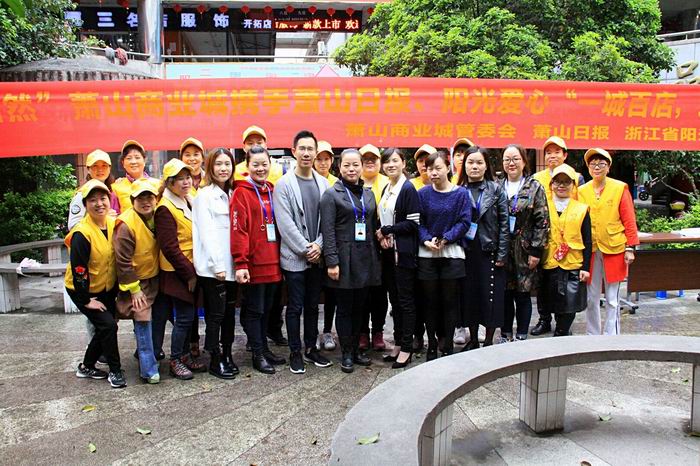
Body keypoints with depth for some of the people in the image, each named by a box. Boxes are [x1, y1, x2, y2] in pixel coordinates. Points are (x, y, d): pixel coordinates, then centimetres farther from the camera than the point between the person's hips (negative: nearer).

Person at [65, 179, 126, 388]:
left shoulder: (113, 223, -6)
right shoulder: (82, 234, -27)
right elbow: (78, 270, -24)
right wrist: (87, 301, -19)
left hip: (106, 288, 7)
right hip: (82, 290, -7)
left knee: (106, 327, 11)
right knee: (108, 324, -13)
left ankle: (87, 367, 30)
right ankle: (115, 371, 4)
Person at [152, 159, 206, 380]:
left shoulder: (189, 201, 11)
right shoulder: (165, 208, -15)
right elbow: (169, 248, -18)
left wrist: (193, 271, 11)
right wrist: (189, 274, -15)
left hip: (191, 269, 8)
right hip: (176, 272, -8)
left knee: (188, 314, 13)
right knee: (185, 316, -2)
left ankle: (185, 355, 25)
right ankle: (175, 360, 11)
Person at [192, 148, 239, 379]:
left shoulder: (230, 194, 15)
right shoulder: (204, 195, -5)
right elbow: (206, 232, -12)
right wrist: (216, 265, -16)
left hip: (230, 266, 7)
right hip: (213, 267, -6)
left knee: (229, 312, 12)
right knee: (216, 314, -1)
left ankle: (227, 355, 22)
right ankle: (215, 361, 9)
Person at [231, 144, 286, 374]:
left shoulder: (272, 191, 12)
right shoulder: (241, 193, -8)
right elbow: (238, 230, -15)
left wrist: (280, 258, 13)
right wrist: (240, 264, -20)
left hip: (272, 262, 6)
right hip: (253, 264, -6)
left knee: (266, 308, 16)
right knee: (254, 310, 5)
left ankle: (264, 348, 28)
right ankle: (258, 355, 15)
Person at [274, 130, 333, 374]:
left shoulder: (323, 183, 7)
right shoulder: (283, 184, -6)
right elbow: (285, 223, -12)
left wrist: (318, 245, -7)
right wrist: (305, 249, -13)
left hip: (317, 256, 4)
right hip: (294, 257, -4)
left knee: (313, 305, 14)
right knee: (295, 307, 4)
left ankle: (311, 348, 26)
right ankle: (295, 353, 15)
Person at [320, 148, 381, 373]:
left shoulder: (368, 193, 12)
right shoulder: (331, 194, -4)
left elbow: (373, 226, 15)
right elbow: (328, 231, -10)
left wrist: (376, 256, 10)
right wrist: (332, 261, -16)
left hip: (366, 259, 5)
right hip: (344, 259, -5)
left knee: (359, 306, 12)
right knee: (345, 308, 3)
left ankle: (356, 349, 25)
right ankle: (346, 353, 15)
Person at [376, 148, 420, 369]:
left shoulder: (408, 189, -9)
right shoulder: (386, 189, 13)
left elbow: (413, 223, -14)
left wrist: (386, 231, -12)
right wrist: (381, 237, -2)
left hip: (404, 252, -7)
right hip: (389, 251, 7)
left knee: (405, 299, 0)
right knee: (394, 298, 12)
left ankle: (407, 348, 8)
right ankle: (398, 344, 22)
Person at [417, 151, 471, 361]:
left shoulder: (461, 193, -1)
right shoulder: (423, 194, 3)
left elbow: (464, 222, -5)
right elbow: (418, 222, 2)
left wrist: (445, 238, -16)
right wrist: (426, 240, -14)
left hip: (452, 254, -1)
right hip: (427, 255, 2)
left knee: (450, 301, 4)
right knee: (430, 301, 8)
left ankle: (447, 347, 16)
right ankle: (432, 345, 19)